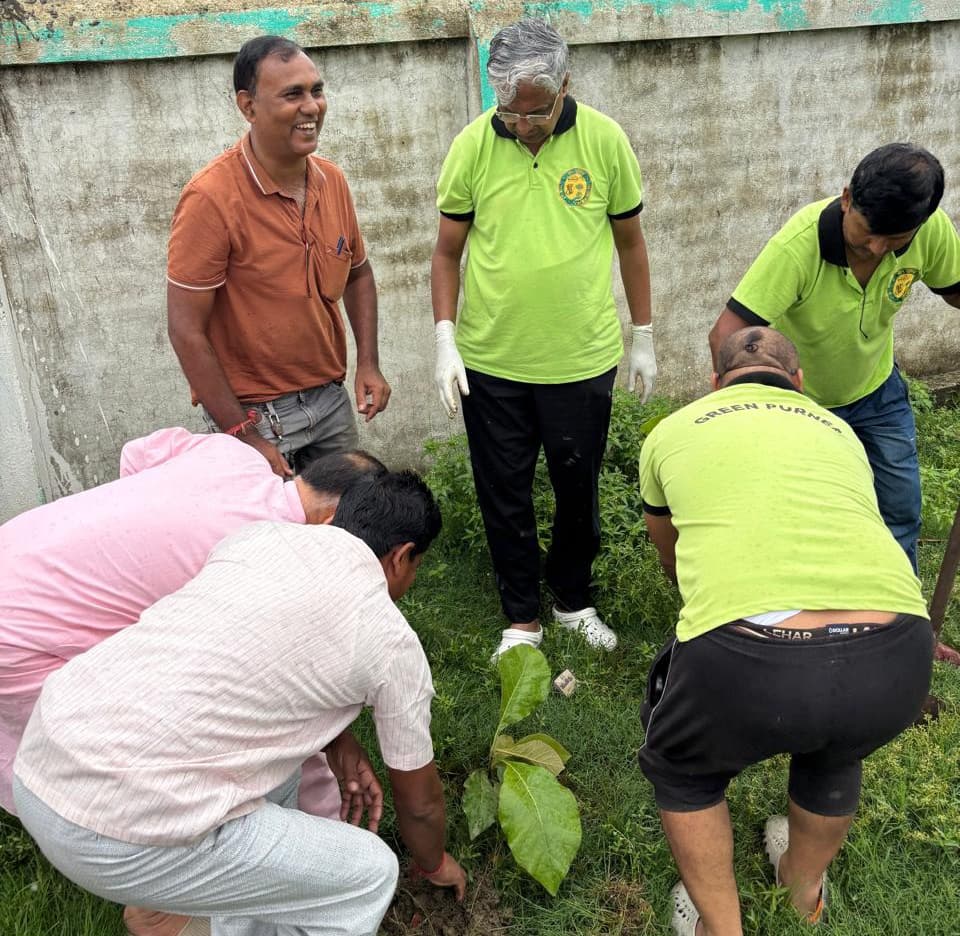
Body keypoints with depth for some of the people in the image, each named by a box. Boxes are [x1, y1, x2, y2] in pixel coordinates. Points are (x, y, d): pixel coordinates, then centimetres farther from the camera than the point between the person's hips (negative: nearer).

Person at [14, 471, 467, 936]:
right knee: (368, 875, 9)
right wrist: (435, 863, 36)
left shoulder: (261, 534, 12)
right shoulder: (392, 643, -1)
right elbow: (419, 800, 15)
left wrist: (345, 753, 29)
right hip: (124, 834, -7)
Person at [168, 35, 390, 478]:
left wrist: (368, 363, 2)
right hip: (254, 412, -6)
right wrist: (243, 435, -18)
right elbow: (186, 330, -18)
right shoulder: (211, 197, -19)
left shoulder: (332, 180, -1)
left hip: (331, 400, 6)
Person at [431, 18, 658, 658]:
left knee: (579, 489, 14)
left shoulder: (605, 140, -5)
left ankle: (575, 600, 38)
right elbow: (448, 252, 2)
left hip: (583, 359, 0)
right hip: (491, 363, 0)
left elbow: (630, 241, 5)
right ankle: (523, 617, 30)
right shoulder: (472, 147, -6)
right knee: (505, 496, 10)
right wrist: (445, 340, -6)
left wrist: (643, 338, 7)